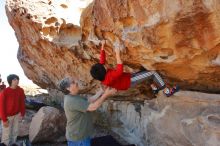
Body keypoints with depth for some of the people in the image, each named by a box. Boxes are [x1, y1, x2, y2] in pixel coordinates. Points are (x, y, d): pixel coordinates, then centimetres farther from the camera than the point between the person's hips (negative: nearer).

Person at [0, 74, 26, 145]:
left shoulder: (20, 90, -10)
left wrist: (22, 113, 5)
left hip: (17, 115, 5)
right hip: (8, 116, -4)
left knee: (15, 131, 19)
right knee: (7, 133, 9)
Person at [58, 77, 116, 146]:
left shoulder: (73, 97, 6)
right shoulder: (72, 101, -28)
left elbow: (89, 100, 5)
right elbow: (93, 107, -28)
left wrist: (102, 92, -5)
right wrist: (106, 94, -20)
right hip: (77, 138, -10)